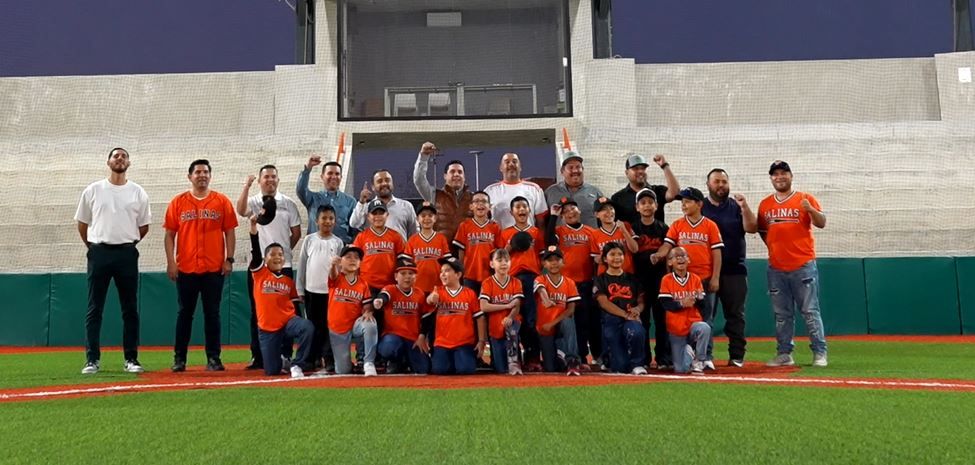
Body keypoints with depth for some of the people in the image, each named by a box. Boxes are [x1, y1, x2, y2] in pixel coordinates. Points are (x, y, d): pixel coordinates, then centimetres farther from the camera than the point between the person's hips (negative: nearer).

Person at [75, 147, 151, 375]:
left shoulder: (138, 193, 6)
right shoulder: (93, 190, 5)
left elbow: (144, 226, 13)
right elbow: (82, 223, 12)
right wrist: (93, 247, 13)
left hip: (127, 254, 1)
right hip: (99, 253, 0)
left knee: (130, 308, 4)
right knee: (94, 308, 1)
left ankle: (131, 359, 11)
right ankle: (92, 360, 6)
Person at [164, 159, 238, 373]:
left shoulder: (222, 202, 5)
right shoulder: (178, 202, 5)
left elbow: (229, 233, 5)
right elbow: (170, 234, 5)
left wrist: (229, 259, -3)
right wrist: (170, 262, -3)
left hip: (214, 268, 0)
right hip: (185, 268, 0)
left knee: (212, 313, 4)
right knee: (184, 313, 7)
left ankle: (213, 358, 10)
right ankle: (179, 358, 14)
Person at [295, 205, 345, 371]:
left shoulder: (338, 242, 4)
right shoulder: (309, 239, 4)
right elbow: (301, 265, 5)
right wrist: (300, 289, 3)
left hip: (331, 290, -1)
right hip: (311, 290, 1)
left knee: (330, 325, -1)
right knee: (313, 325, 8)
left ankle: (329, 359, 3)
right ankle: (313, 358, 16)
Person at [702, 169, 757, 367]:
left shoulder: (737, 207, 9)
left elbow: (752, 228, -5)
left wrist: (744, 207, -19)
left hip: (735, 271, 1)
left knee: (735, 314, 2)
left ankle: (737, 356, 7)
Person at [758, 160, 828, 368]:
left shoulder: (805, 199, 1)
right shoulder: (765, 204, 11)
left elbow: (821, 223, -9)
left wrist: (811, 210, -27)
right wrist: (774, 247, 9)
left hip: (803, 266, -4)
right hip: (776, 269, 4)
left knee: (810, 311, -3)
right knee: (782, 314, 8)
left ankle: (819, 353, 2)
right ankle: (784, 354, 13)